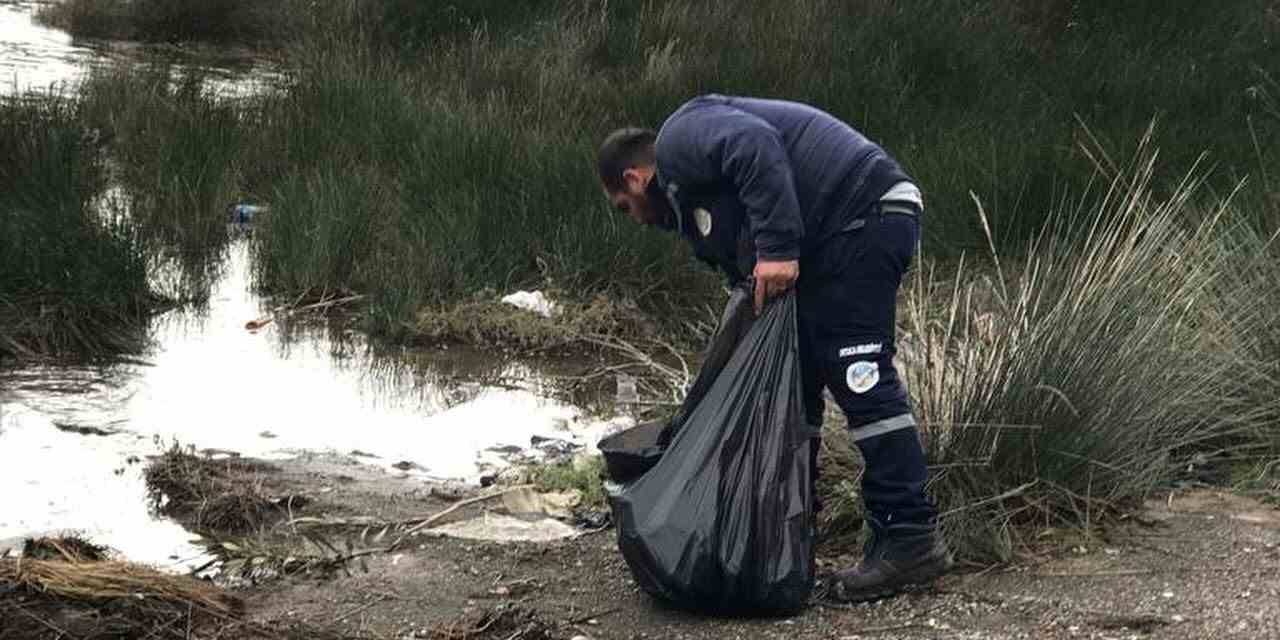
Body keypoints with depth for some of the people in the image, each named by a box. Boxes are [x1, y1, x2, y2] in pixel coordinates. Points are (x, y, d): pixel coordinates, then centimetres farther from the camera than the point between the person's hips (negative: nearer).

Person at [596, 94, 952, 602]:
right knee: (796, 374, 14)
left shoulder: (677, 141, -2)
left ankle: (912, 541, -14)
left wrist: (777, 249, -24)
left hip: (865, 213, -11)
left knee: (859, 377, -13)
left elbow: (755, 146, -23)